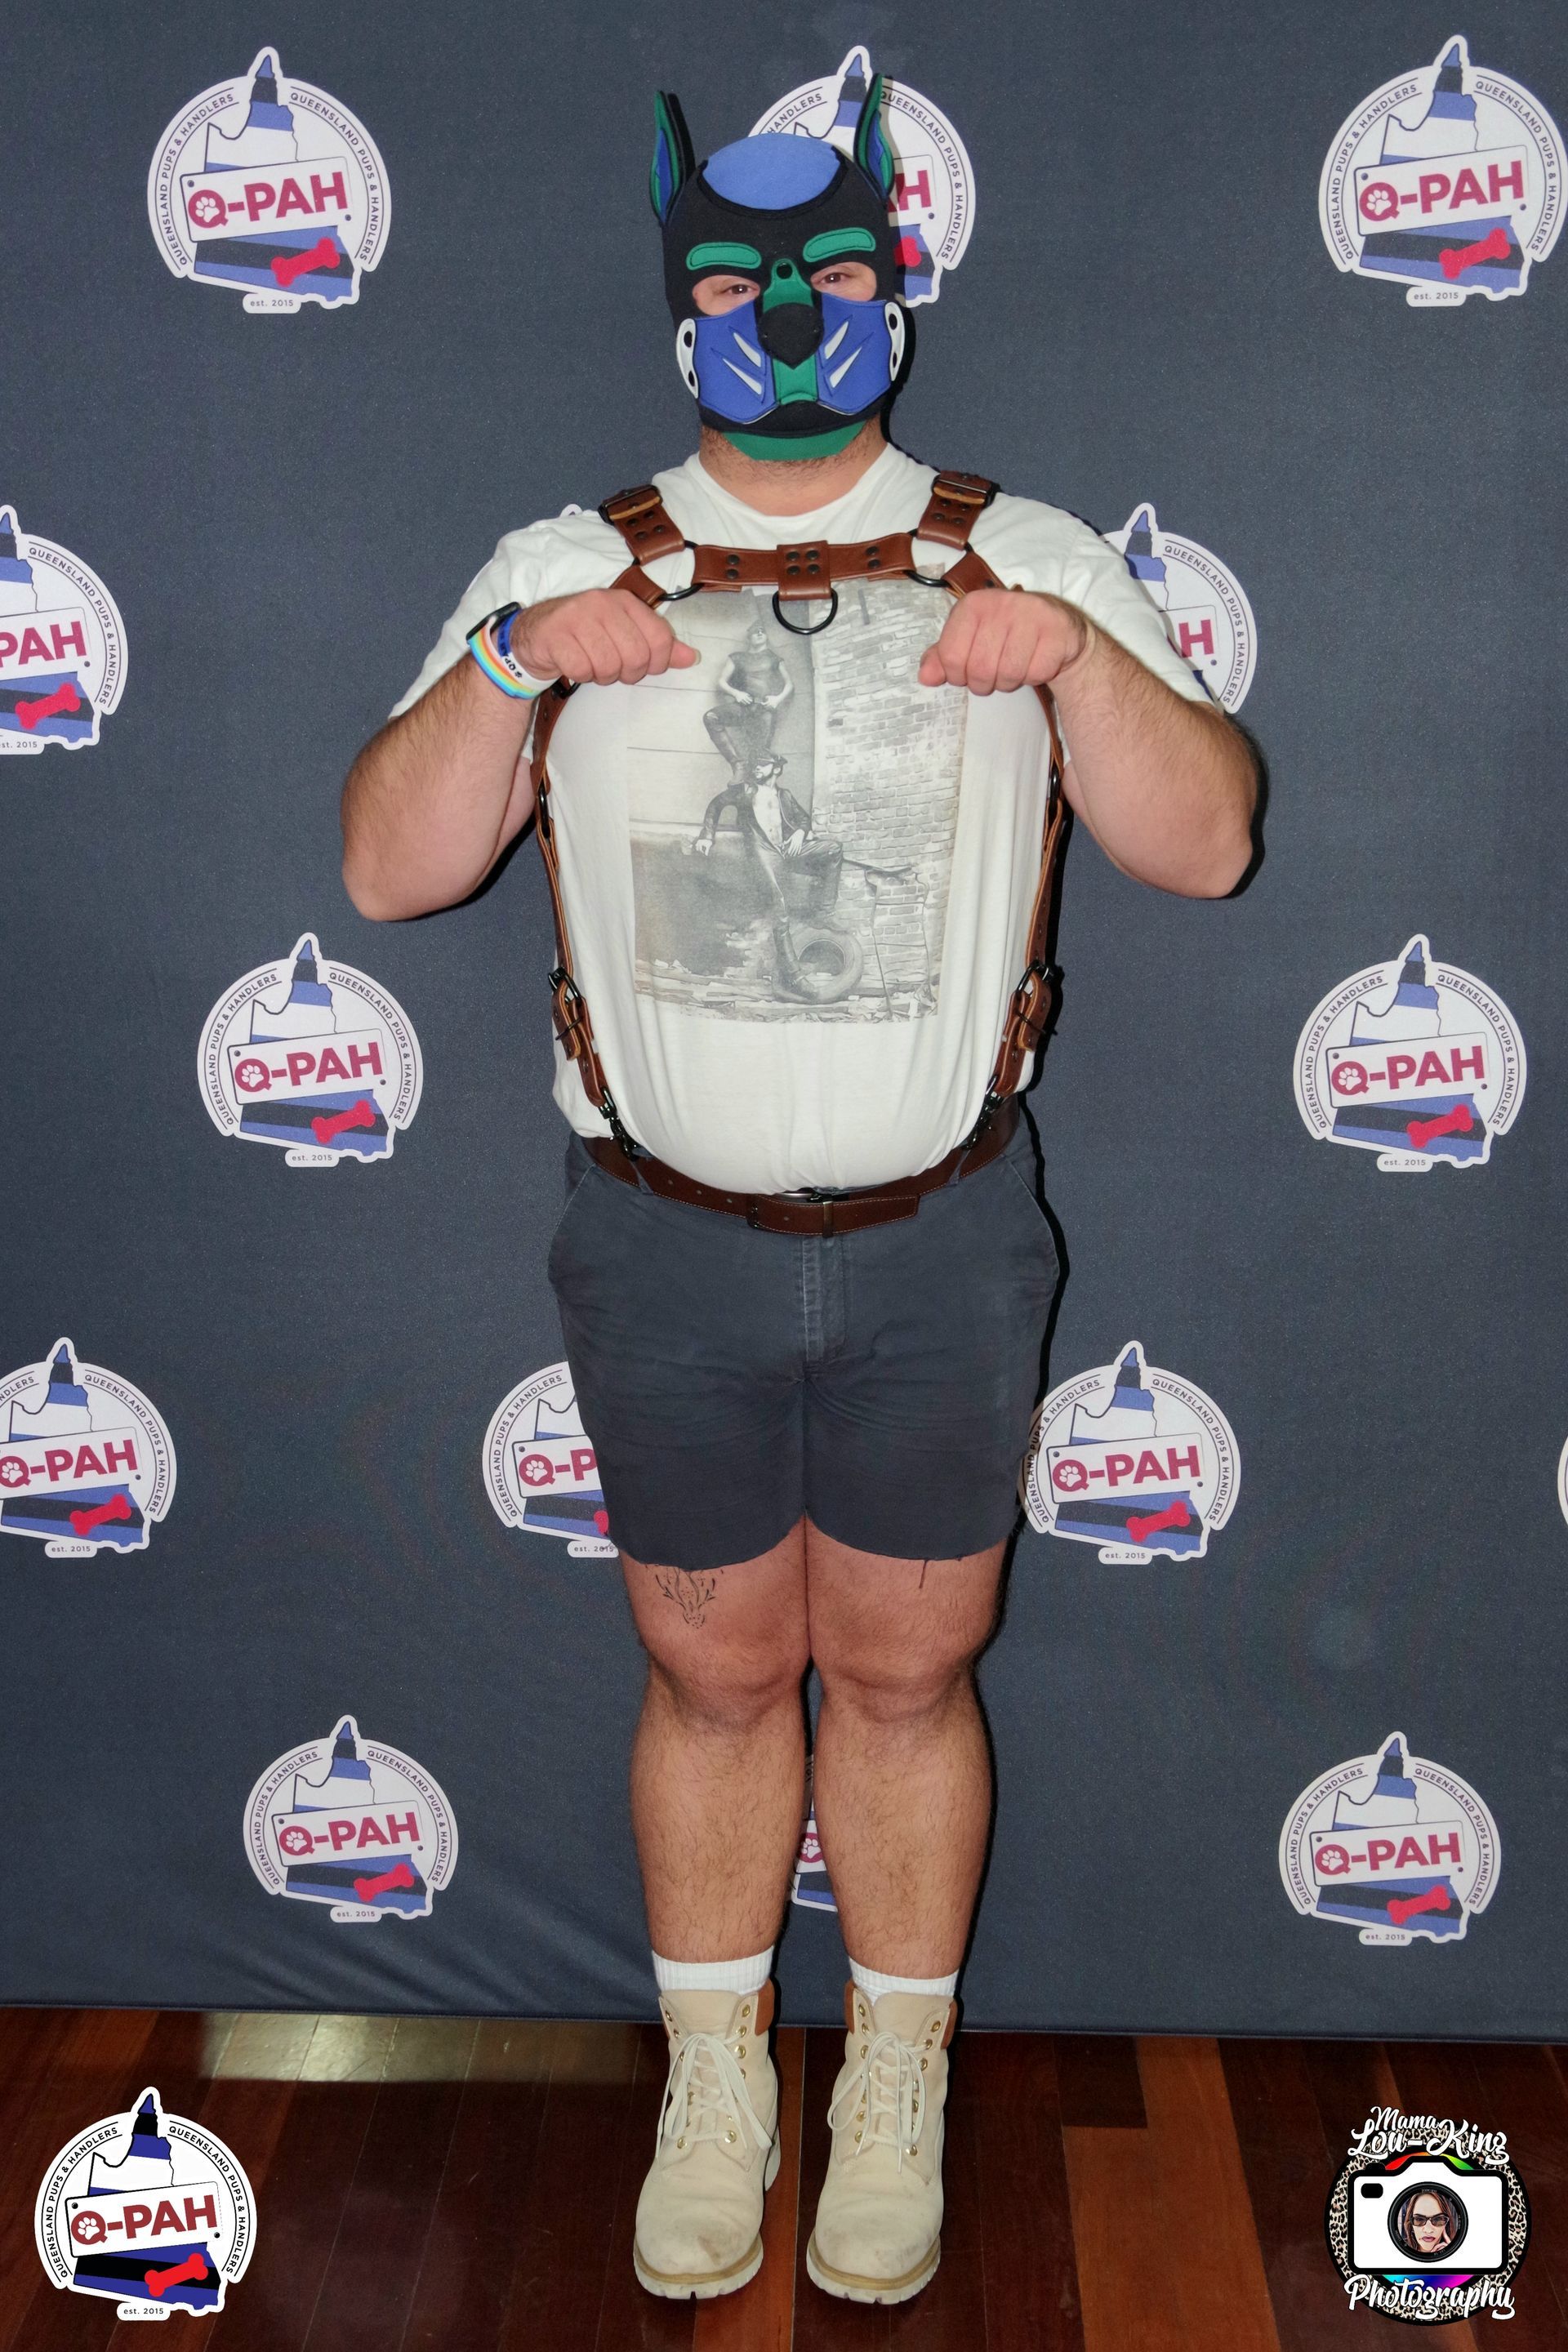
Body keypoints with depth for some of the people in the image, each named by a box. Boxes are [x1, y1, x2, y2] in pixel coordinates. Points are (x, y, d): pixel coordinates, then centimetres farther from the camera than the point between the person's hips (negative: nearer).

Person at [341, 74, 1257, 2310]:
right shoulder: (561, 571, 3)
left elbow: (1205, 843, -3)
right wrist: (508, 665, -17)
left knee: (904, 1676, 12)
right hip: (665, 1245, 1)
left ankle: (895, 2098, 34)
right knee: (715, 1676, 14)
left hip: (941, 1245, 0)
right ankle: (713, 2090, 36)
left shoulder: (1030, 562, 2)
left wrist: (1079, 658, -18)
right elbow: (392, 867, -2)